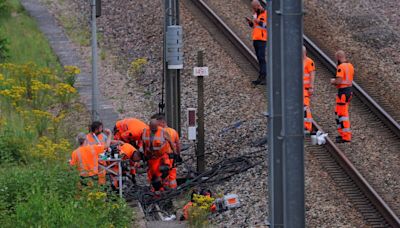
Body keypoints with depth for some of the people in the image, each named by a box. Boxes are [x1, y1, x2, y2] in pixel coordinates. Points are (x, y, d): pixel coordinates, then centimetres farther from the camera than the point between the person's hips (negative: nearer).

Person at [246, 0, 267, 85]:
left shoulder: (266, 14, -8)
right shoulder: (256, 14, 16)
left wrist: (259, 22, -20)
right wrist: (250, 23, 6)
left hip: (262, 40, -8)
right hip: (255, 39, 8)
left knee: (262, 58, -13)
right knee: (259, 59, 7)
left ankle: (263, 77, -14)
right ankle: (261, 77, 8)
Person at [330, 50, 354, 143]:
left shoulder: (341, 67, -18)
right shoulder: (350, 66, 10)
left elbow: (339, 81, -23)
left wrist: (333, 81, -2)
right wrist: (336, 80, 15)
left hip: (343, 92, -9)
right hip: (349, 89, 9)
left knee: (343, 114, -4)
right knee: (338, 112, 19)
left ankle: (346, 137, -3)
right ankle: (343, 133, 23)